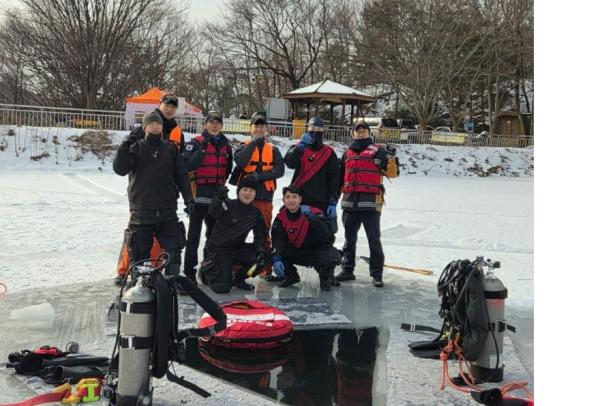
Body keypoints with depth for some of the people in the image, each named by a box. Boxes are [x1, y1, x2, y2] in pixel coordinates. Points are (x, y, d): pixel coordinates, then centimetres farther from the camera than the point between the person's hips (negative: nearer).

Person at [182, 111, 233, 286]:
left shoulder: (225, 145, 12)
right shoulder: (196, 143, -6)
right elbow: (187, 166, -18)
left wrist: (222, 183, 14)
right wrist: (202, 149, -24)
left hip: (217, 195, 6)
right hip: (199, 194, -6)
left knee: (214, 232, 14)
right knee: (195, 233, -4)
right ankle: (189, 270, 1)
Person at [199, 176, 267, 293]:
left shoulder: (255, 213, 4)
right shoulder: (228, 205, -11)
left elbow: (259, 236, -1)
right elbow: (214, 214, -31)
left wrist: (260, 251, -20)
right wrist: (219, 199, -50)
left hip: (237, 249, 5)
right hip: (218, 249, -5)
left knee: (262, 258, -19)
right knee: (223, 287, -20)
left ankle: (238, 279, 8)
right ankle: (206, 271, 16)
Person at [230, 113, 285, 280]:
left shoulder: (273, 150, 13)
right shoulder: (244, 146, 8)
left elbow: (279, 170, -2)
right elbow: (240, 161, -14)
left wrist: (260, 176, -13)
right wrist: (254, 143, -11)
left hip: (265, 198, 2)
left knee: (264, 234, 6)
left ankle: (265, 269, 12)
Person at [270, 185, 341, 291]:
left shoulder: (314, 213, -20)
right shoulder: (281, 218, -10)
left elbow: (329, 235, -33)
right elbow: (277, 241, -22)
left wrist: (312, 217, -41)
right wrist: (276, 260, -39)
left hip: (317, 250, -3)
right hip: (296, 253, 3)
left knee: (332, 255, -34)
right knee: (273, 252, -20)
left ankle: (326, 278, 4)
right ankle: (291, 275, 11)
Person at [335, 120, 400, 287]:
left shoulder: (378, 151, 0)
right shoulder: (347, 153, 16)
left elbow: (392, 173, -8)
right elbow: (340, 177, 24)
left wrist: (391, 158, -24)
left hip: (371, 203, -5)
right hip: (350, 203, 5)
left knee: (374, 239, -1)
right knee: (349, 238, 13)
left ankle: (377, 274, 5)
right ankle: (347, 270, 24)